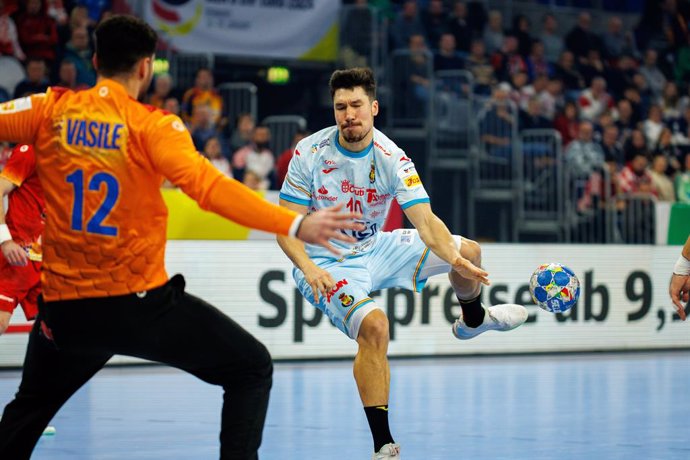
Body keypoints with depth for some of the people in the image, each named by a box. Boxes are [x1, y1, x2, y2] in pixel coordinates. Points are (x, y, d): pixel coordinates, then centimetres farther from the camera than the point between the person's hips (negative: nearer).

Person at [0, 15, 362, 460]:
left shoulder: (51, 110, 0)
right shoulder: (153, 126, -9)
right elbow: (209, 186, -21)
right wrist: (296, 225, -24)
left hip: (64, 306, 4)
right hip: (140, 303, -4)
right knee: (252, 368, 12)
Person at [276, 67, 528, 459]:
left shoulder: (392, 159, -15)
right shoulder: (310, 153, -19)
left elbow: (426, 223, -22)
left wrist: (456, 259, -41)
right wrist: (308, 268, -35)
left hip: (376, 248, 5)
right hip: (328, 265, -4)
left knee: (469, 251, 5)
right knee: (374, 325, -33)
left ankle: (472, 320, 42)